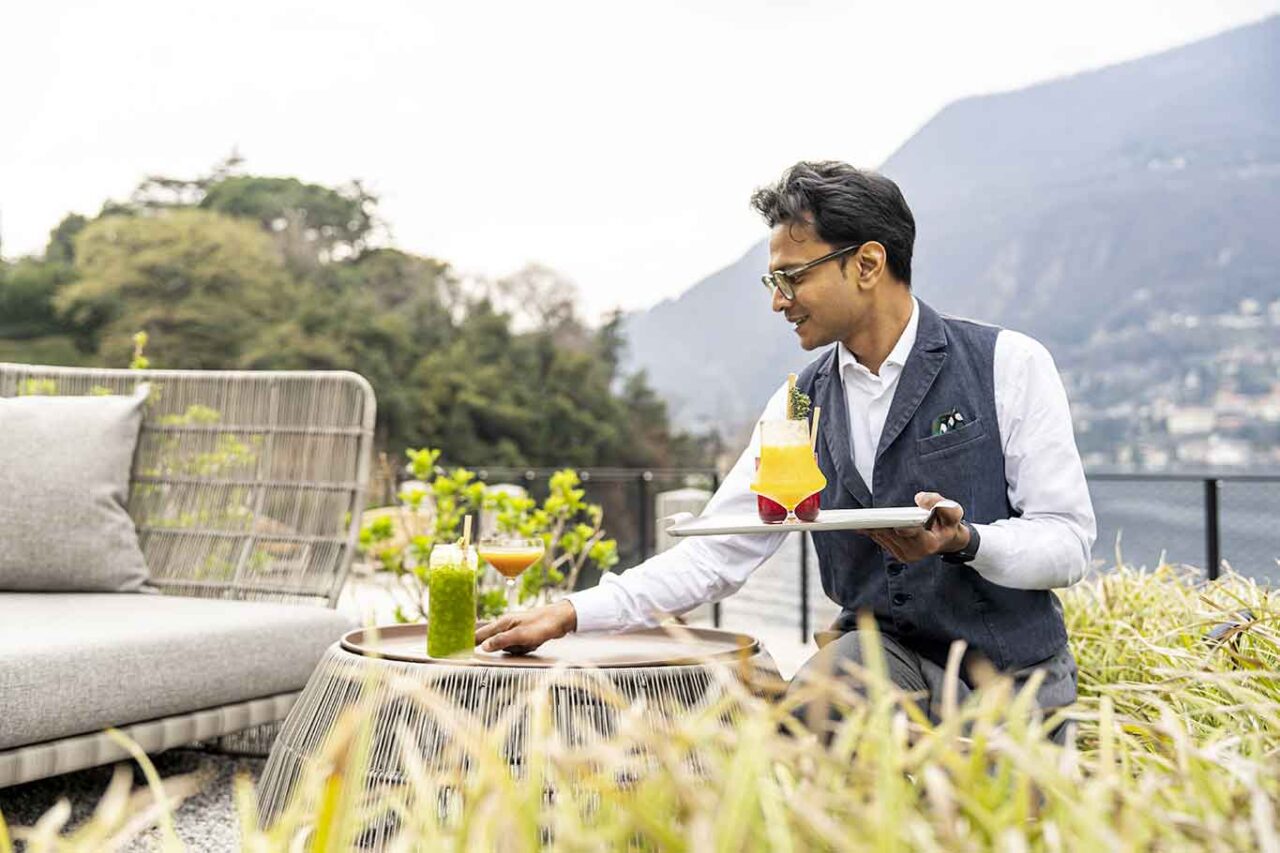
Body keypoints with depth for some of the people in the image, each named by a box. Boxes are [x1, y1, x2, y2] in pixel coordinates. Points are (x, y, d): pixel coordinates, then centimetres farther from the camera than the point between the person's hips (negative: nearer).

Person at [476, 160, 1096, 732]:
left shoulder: (1009, 365, -7)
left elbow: (1069, 541, -7)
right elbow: (715, 555, 2)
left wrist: (963, 541, -27)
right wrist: (574, 613, -7)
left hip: (1012, 671, -1)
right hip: (884, 649, 2)